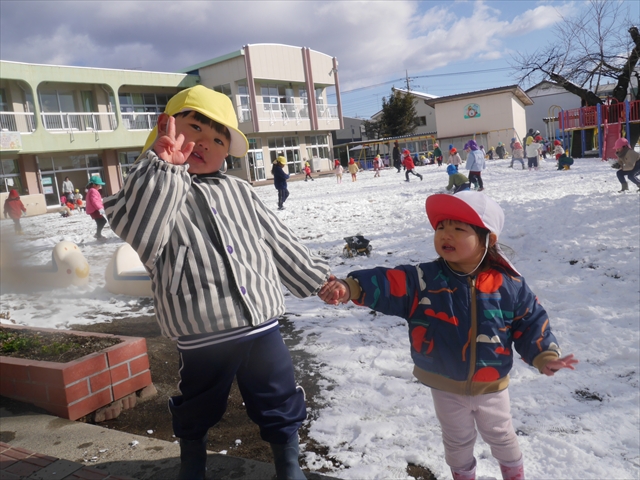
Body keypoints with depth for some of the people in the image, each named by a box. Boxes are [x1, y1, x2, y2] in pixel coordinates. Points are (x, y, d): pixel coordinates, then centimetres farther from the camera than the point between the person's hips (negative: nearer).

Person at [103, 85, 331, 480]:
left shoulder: (238, 191, 9)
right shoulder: (148, 187, -2)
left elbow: (280, 242, 15)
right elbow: (139, 237, -24)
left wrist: (318, 278, 18)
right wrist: (163, 165, -25)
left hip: (262, 325, 3)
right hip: (203, 337, -2)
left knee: (281, 405, 17)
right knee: (198, 413, 21)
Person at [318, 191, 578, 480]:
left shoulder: (509, 284, -15)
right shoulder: (423, 279, -19)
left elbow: (530, 323, -4)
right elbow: (388, 284, -31)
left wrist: (544, 355, -15)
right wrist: (350, 288, -46)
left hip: (491, 385, 0)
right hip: (446, 386, 0)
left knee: (501, 435, 26)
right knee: (458, 440, 22)